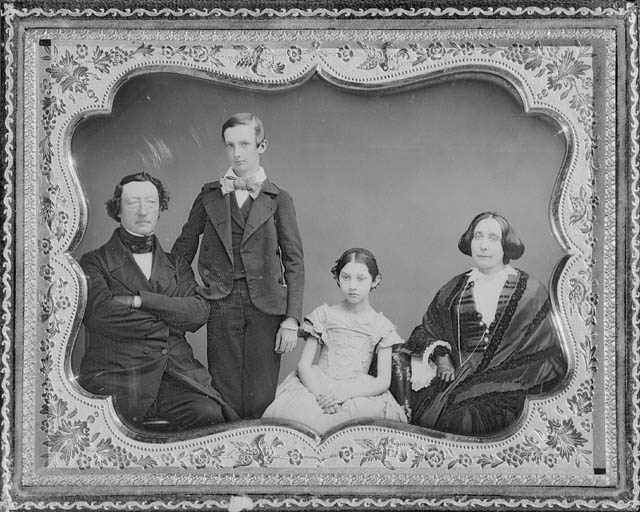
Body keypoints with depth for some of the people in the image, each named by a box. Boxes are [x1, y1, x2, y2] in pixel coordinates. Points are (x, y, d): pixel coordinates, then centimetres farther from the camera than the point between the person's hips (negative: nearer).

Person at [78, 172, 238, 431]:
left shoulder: (177, 266, 21)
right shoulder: (94, 262, 9)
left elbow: (199, 313, 2)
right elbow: (100, 313, -10)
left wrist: (139, 300, -7)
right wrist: (169, 323, -2)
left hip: (178, 374, 3)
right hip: (116, 377, -3)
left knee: (212, 417, -24)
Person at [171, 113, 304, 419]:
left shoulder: (277, 199, 6)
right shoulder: (210, 196, 11)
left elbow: (294, 262, 3)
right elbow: (184, 248, 15)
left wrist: (291, 320, -4)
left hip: (265, 305, -1)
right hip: (221, 304, 1)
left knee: (260, 399, -2)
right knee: (225, 397, 1)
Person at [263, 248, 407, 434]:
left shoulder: (381, 326, 9)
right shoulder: (324, 315, 10)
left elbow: (383, 381, 1)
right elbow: (304, 364, 3)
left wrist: (346, 392, -16)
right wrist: (319, 393, -17)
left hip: (358, 392, 1)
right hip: (317, 385, -1)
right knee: (284, 411, -35)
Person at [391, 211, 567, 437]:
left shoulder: (530, 292, 8)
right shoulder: (454, 289, 18)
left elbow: (546, 359, 5)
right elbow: (429, 329, 18)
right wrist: (442, 358, -3)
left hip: (504, 383, -3)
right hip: (457, 375, 4)